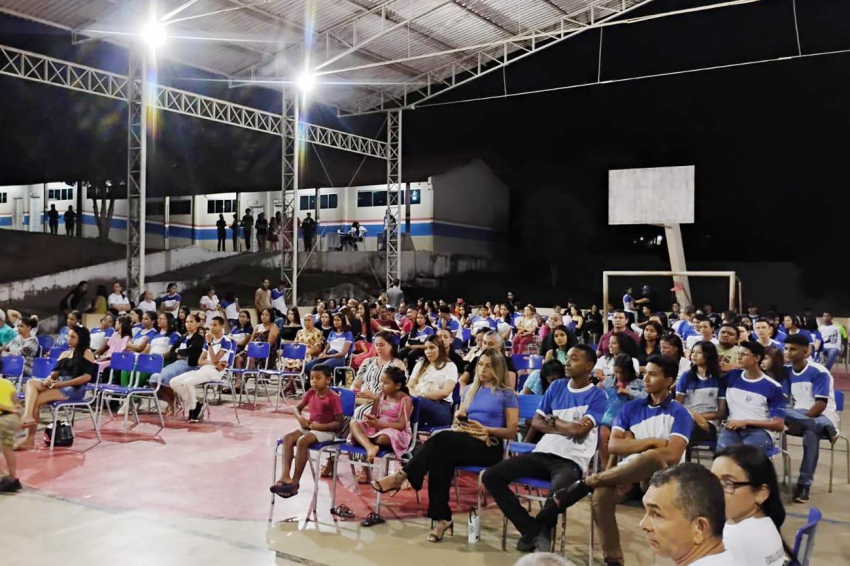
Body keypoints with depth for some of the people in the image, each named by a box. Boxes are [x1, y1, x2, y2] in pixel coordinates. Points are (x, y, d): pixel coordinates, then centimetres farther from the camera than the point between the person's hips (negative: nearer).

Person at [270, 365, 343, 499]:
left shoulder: (333, 397, -15)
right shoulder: (311, 393, 5)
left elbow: (339, 424, -16)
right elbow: (297, 407, 16)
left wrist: (320, 426, -24)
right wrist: (300, 418, -6)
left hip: (326, 430, -7)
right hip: (309, 427, 7)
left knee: (302, 441, -32)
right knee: (288, 438, -20)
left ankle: (295, 482, -25)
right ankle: (285, 476, -29)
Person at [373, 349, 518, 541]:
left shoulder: (507, 395, 5)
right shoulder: (470, 390, 22)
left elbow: (511, 432, -1)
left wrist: (485, 429, -14)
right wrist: (458, 418, -1)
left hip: (489, 446, -5)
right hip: (464, 441, 5)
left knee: (441, 440, -34)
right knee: (440, 458, -33)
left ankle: (400, 477, -31)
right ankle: (442, 518, -30)